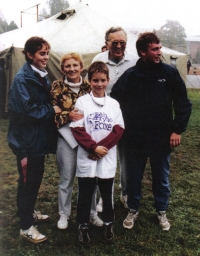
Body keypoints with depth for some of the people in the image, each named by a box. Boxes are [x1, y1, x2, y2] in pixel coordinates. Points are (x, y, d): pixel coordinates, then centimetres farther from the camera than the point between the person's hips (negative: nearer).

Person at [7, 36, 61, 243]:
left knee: (36, 178, 18)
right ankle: (26, 226, 15)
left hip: (39, 137, 8)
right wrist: (52, 110, -15)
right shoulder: (22, 78, -17)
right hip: (27, 139, -8)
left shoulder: (42, 77, 10)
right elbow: (27, 110, -24)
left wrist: (53, 108, -2)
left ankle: (29, 212, 38)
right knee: (28, 181, 1)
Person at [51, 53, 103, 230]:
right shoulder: (57, 87, -1)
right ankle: (64, 214, 27)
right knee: (66, 179, 9)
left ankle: (92, 213, 28)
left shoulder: (88, 86, 3)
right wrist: (68, 116, -20)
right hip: (66, 137, -1)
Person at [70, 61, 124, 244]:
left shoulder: (114, 104, 5)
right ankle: (83, 226, 25)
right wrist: (94, 147, -15)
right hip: (86, 157, -1)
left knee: (107, 193, 11)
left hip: (108, 157, 2)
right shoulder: (82, 101, -2)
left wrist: (102, 147, -12)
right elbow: (77, 129, -6)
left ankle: (108, 223, 31)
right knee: (85, 193, 8)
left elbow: (118, 130, -1)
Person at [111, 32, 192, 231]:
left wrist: (178, 129, -5)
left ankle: (161, 211, 36)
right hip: (135, 139, 0)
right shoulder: (130, 75, -4)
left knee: (161, 178, 16)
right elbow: (114, 101, -2)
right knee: (133, 178, 13)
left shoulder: (170, 73, -4)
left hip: (162, 138, 0)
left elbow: (183, 103, -1)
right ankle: (133, 210, 35)